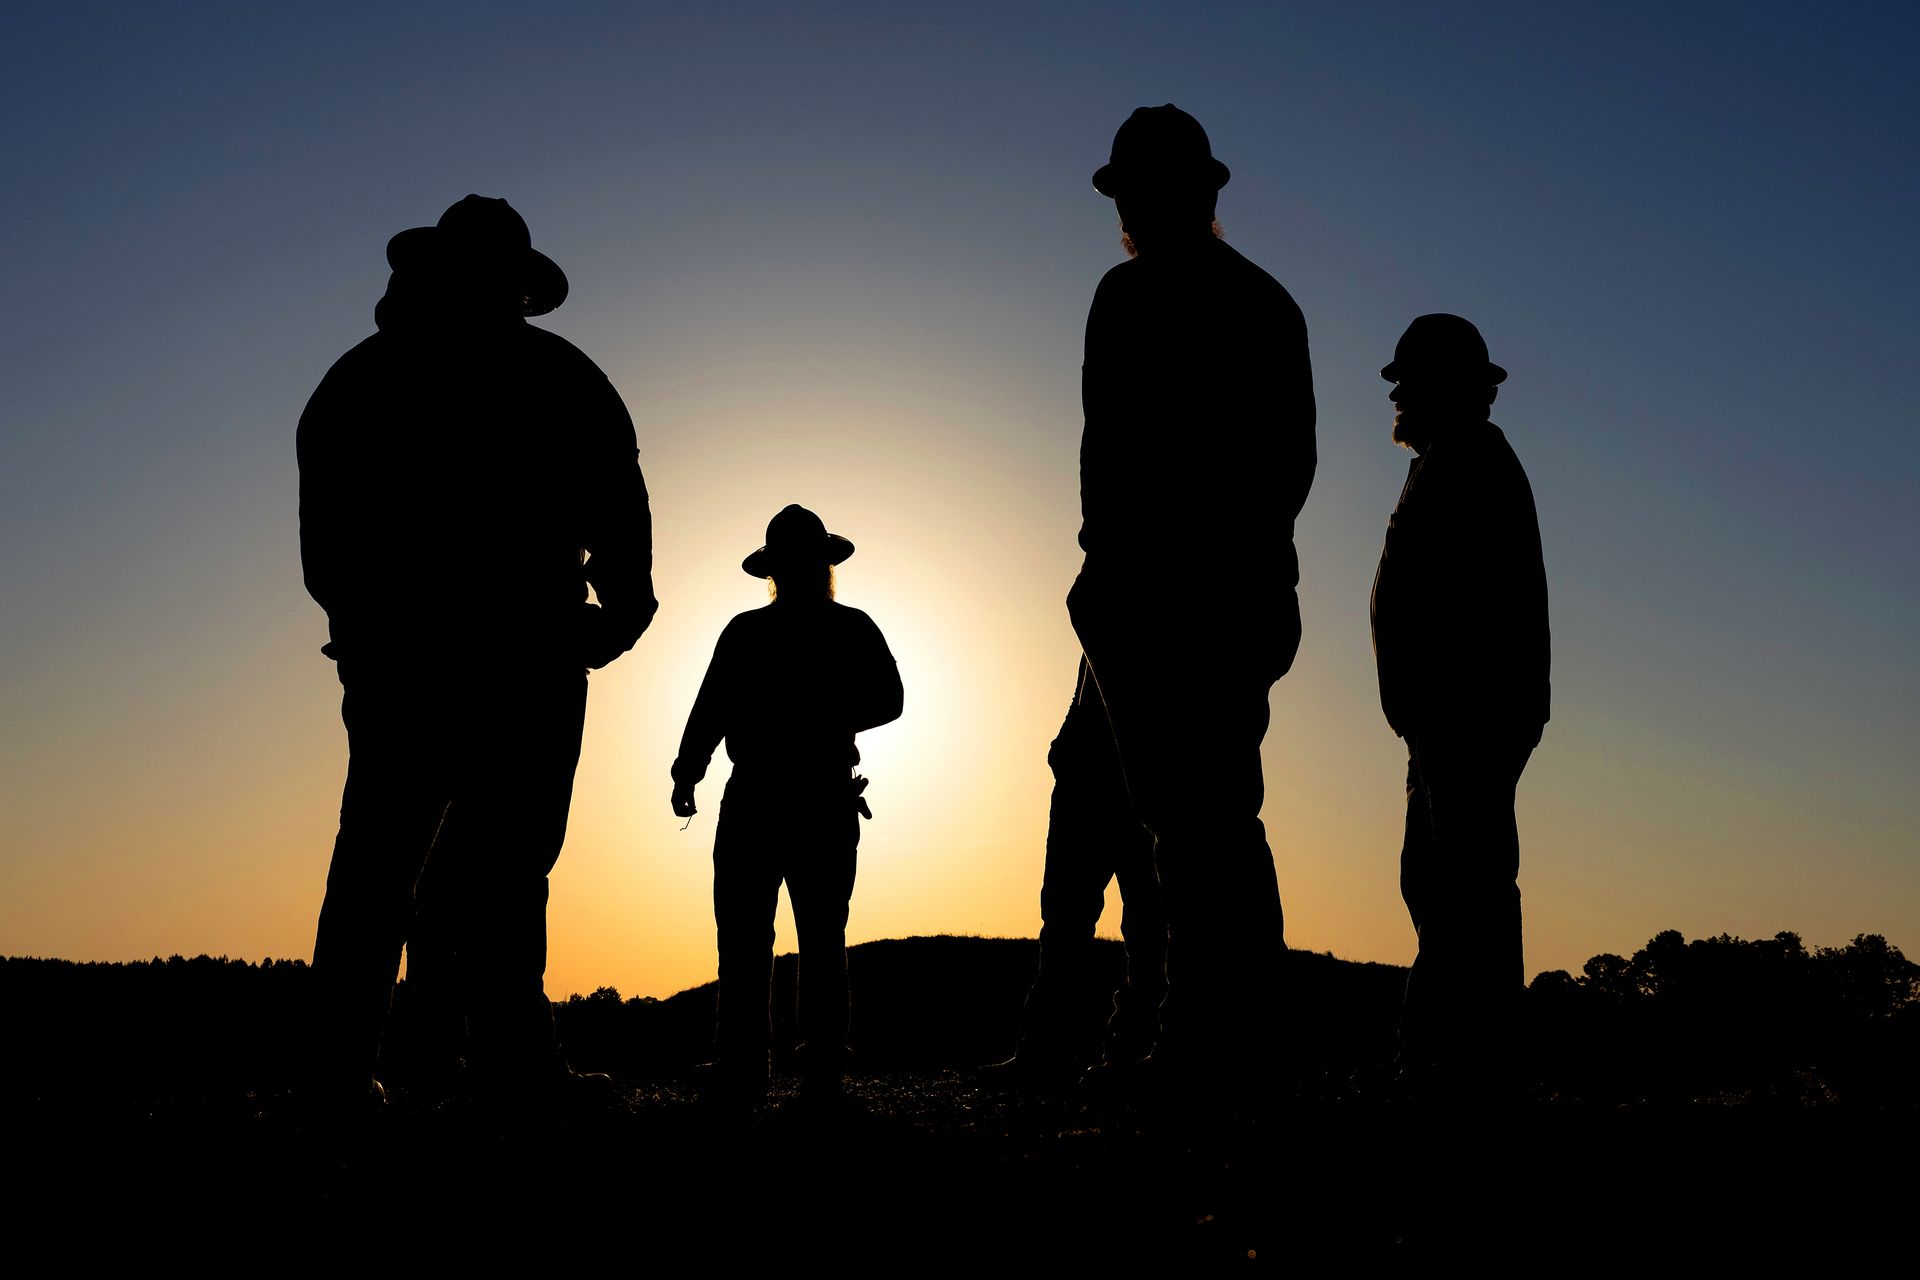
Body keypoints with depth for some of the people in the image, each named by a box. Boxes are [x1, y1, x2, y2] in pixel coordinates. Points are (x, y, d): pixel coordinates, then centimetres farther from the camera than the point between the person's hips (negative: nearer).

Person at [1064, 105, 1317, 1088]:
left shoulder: (1134, 293, -5)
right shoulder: (1271, 300, 17)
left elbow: (1113, 443, -14)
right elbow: (1296, 455, 17)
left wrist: (1103, 565, -9)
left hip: (1154, 583, -7)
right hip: (1251, 588, 8)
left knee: (1186, 820, -7)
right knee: (1228, 815, 12)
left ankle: (1204, 1045, -5)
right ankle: (1247, 1041, 17)